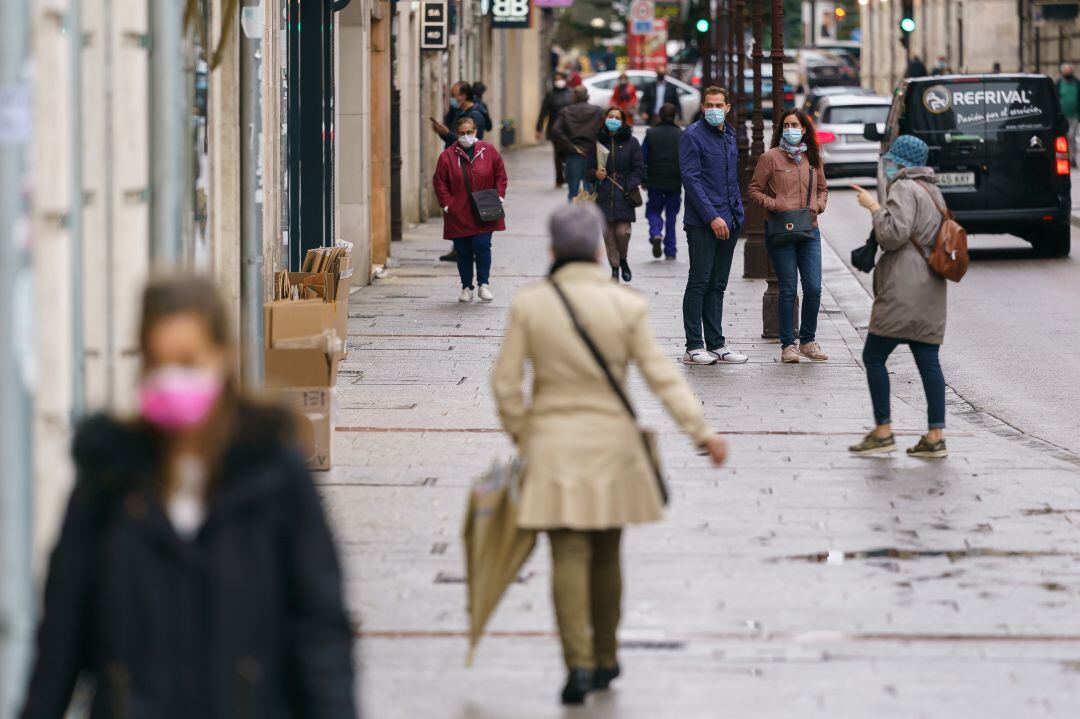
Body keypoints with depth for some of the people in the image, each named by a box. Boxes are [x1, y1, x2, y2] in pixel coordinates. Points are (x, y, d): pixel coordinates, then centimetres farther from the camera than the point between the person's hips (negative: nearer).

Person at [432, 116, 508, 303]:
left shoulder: (488, 151, 2)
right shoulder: (448, 156, -2)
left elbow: (500, 176, 8)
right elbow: (440, 182, 2)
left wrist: (498, 197, -1)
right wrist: (446, 204, -6)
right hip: (458, 214, 0)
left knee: (482, 246, -10)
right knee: (463, 251, 5)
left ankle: (484, 284, 4)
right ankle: (466, 287, 17)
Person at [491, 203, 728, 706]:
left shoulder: (529, 305, -5)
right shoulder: (626, 307, -5)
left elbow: (506, 381, -2)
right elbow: (661, 375, -7)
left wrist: (520, 434, 11)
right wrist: (701, 430, -4)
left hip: (553, 443, -1)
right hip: (611, 442, 1)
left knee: (568, 555, -2)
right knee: (606, 555, 15)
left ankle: (578, 663, -16)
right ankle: (605, 660, 26)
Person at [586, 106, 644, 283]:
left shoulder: (631, 142, 4)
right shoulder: (598, 142, 8)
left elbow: (639, 169, 2)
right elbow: (588, 170, 12)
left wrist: (629, 187, -11)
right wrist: (595, 174, -11)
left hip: (624, 195, -2)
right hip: (604, 195, 2)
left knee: (622, 232, -11)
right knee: (608, 234, 1)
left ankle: (623, 260, 17)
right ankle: (614, 270, 12)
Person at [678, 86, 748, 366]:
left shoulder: (729, 136, 15)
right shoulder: (693, 136, -8)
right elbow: (691, 179, -14)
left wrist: (737, 212, 12)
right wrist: (712, 217, -19)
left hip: (728, 222, 7)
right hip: (702, 224, -7)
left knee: (717, 286, 11)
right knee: (699, 283, -5)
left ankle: (716, 344, 14)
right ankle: (694, 347, -3)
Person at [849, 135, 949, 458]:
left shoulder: (904, 189, -8)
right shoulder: (933, 191, 23)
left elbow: (894, 233, -19)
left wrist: (874, 207, -8)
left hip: (903, 292, -9)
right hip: (930, 290, 9)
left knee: (874, 356, -2)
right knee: (928, 360, 4)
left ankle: (883, 431, -4)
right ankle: (936, 435, -1)